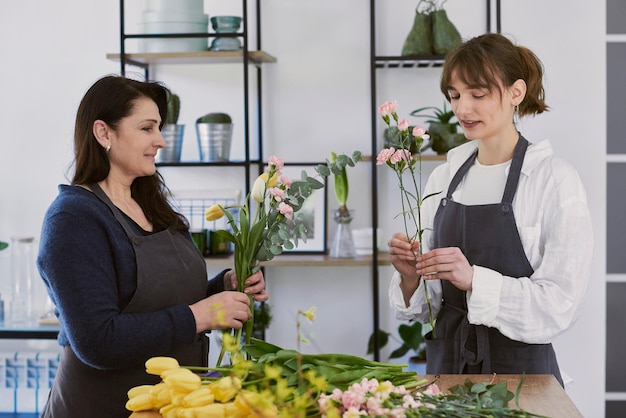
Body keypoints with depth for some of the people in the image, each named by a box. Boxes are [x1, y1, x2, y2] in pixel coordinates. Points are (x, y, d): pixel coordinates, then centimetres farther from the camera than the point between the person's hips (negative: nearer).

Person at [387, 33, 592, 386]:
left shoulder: (555, 179, -11)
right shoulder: (444, 178, 5)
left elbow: (560, 304, -17)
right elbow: (426, 306, 8)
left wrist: (474, 280, -28)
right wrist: (411, 277, -13)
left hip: (520, 369, -4)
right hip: (446, 363, 4)